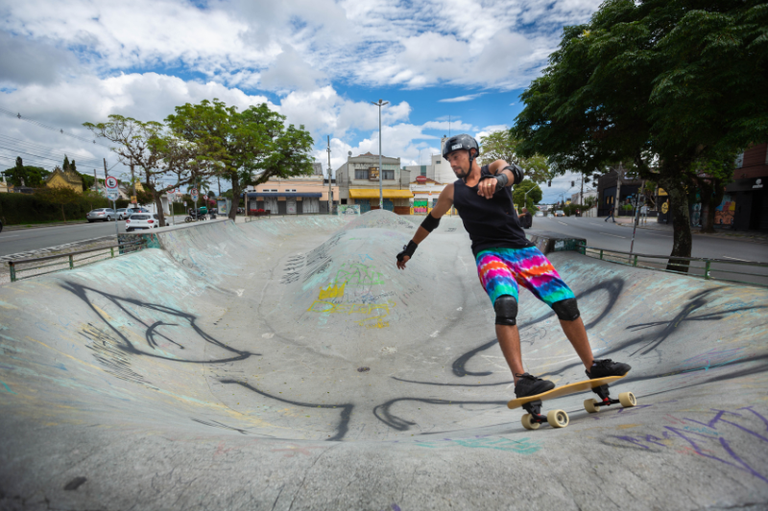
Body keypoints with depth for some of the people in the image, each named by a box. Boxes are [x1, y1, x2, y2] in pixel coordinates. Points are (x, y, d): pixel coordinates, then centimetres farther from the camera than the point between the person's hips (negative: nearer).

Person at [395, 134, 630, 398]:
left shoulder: (495, 167, 8)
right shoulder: (452, 192, 11)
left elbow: (514, 173, -15)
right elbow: (431, 221, 22)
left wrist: (497, 180, -39)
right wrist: (409, 249, 28)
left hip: (522, 250, 2)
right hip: (489, 254, -1)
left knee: (566, 302, -1)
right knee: (506, 303, -31)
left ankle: (592, 366, 17)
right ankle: (521, 380, -29)